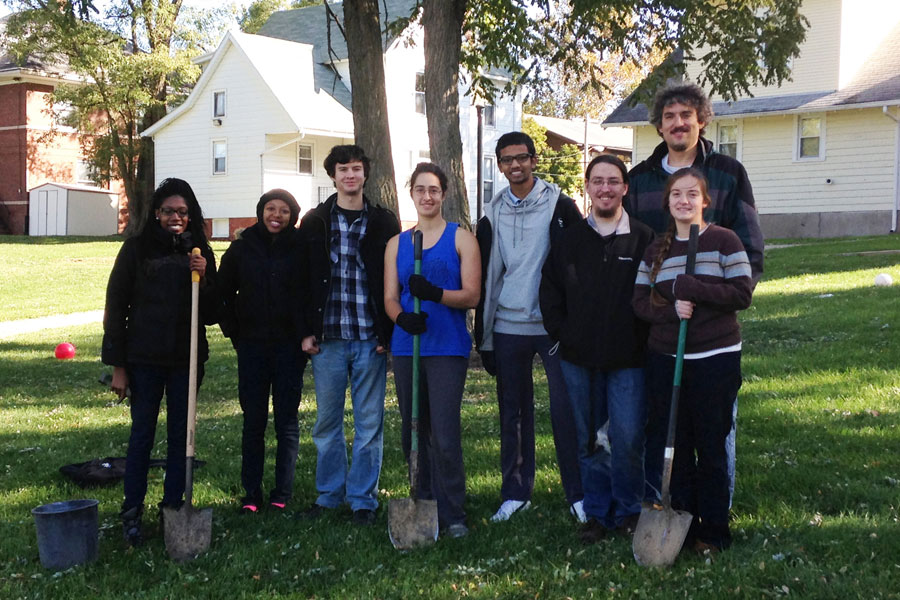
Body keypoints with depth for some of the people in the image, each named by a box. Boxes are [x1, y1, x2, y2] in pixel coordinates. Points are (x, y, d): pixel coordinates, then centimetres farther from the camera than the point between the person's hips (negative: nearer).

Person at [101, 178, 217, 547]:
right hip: (144, 359, -3)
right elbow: (116, 306, -2)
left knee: (181, 434, 8)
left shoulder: (200, 252, 6)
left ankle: (173, 508, 19)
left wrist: (203, 279, -13)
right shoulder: (137, 248, -2)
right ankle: (132, 513, 13)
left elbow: (211, 314, 6)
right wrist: (117, 365, -5)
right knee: (142, 434, 2)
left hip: (186, 359, 3)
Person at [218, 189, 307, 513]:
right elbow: (224, 291, 12)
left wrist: (306, 335, -2)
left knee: (287, 420, 3)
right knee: (253, 421, 5)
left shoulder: (301, 248, -1)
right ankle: (251, 494, 11)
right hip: (252, 346, 2)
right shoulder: (243, 247, 4)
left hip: (289, 347, -1)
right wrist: (233, 331, 7)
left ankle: (282, 494, 11)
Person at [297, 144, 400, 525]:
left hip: (370, 338, -1)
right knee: (327, 421, 9)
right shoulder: (315, 223, 7)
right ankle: (329, 494, 22)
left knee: (369, 422, 4)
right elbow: (303, 281, 7)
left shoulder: (383, 223, 5)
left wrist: (389, 334, -3)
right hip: (328, 338, 1)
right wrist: (307, 331, 0)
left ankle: (363, 498, 15)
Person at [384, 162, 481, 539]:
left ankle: (453, 515, -2)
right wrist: (402, 317, -15)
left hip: (447, 348, -4)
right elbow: (389, 298, 8)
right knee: (413, 432, 9)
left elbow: (471, 295, -4)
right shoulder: (397, 244, 15)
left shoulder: (461, 239, 4)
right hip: (406, 348, 4)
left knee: (444, 434, -11)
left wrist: (436, 294, -22)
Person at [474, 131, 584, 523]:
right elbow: (485, 278, 11)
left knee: (565, 409, -3)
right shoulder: (492, 215, 9)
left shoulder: (560, 206, -1)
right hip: (508, 327, 3)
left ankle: (578, 494, 6)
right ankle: (516, 492, 18)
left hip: (554, 325, -3)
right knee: (513, 412, 8)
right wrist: (484, 339, 9)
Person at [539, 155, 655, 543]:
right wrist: (561, 334, 4)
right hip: (579, 359, 3)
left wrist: (644, 340, -5)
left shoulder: (644, 239, 0)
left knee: (627, 439, -3)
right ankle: (597, 513, 21)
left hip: (628, 360, -3)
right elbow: (549, 290, 13)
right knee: (589, 440, 10)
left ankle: (628, 511, 15)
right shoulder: (570, 239, 8)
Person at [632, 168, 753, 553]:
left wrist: (692, 290, -19)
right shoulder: (656, 250, 11)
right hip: (665, 359, 4)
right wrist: (670, 309, -14)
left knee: (711, 447, 2)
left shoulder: (724, 241, -2)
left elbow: (742, 293, -10)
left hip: (716, 359, -4)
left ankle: (713, 533, 14)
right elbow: (640, 301, 6)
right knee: (673, 446, 7)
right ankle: (682, 525, 19)